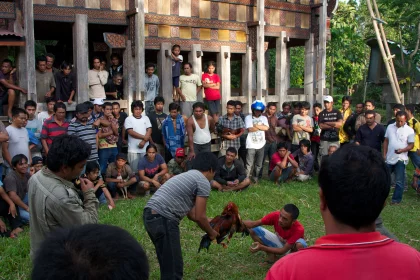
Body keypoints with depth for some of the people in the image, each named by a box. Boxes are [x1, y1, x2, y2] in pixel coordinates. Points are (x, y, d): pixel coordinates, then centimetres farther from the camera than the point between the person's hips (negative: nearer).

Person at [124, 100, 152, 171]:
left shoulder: (146, 118, 10)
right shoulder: (129, 119, -1)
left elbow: (149, 131, 2)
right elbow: (131, 132, -11)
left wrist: (144, 141, -12)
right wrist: (144, 137, -11)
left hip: (145, 149, 3)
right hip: (133, 150, -3)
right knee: (134, 170, 1)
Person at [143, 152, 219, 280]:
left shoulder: (187, 176, 26)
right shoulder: (204, 182, -2)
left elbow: (192, 214, 28)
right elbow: (199, 217, -2)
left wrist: (209, 223, 38)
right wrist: (211, 233, 16)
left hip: (150, 215, 10)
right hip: (163, 219, -10)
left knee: (168, 265, 24)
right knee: (173, 269, 0)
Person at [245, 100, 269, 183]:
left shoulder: (264, 118, 10)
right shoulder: (248, 117, -1)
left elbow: (266, 128, -6)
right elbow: (250, 129, -13)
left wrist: (256, 125, -7)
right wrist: (261, 127, -3)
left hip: (261, 145, 4)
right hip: (251, 145, -4)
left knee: (259, 164, 12)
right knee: (249, 164, -6)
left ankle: (255, 178, 25)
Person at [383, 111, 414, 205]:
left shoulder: (409, 130, -5)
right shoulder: (390, 127, 6)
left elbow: (411, 145, -6)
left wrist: (402, 150, -23)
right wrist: (384, 154, 6)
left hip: (401, 159, -4)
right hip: (389, 158, 4)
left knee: (399, 181, 2)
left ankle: (396, 199, 13)